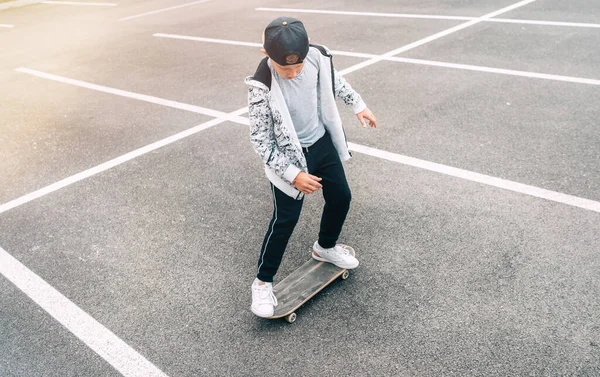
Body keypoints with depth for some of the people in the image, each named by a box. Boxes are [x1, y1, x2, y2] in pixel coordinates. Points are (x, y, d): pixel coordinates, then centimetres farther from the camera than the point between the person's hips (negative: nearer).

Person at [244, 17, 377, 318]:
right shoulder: (262, 86, -31)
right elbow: (260, 140, -23)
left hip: (322, 142, 6)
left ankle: (325, 248, 43)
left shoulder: (317, 56, -17)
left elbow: (334, 80, 8)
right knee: (285, 219, -2)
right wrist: (293, 174, -24)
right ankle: (263, 282, 18)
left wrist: (358, 105, 17)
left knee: (340, 197, 16)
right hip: (288, 156, -6)